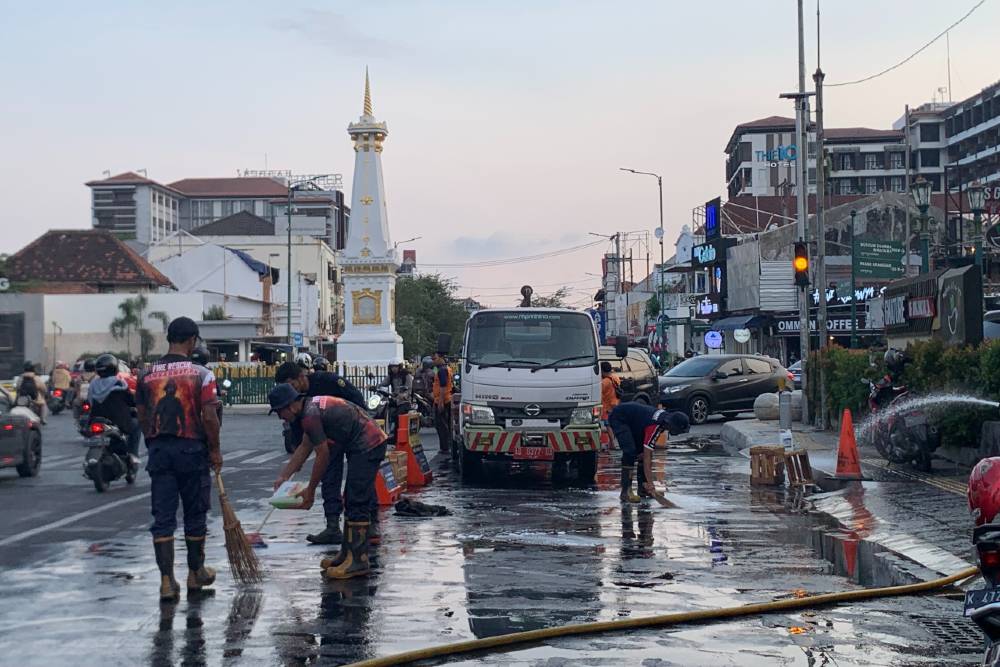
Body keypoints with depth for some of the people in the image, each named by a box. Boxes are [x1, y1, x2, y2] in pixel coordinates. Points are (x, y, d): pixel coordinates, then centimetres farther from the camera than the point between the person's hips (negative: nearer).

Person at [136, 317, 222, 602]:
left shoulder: (147, 375, 3)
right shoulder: (201, 375, -8)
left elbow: (142, 417, 7)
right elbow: (209, 417, -11)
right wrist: (215, 450, 0)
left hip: (158, 450, 3)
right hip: (192, 449, -3)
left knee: (162, 517, 3)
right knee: (195, 515, 12)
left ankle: (167, 580, -3)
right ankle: (196, 573, 24)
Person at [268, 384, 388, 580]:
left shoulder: (310, 415, -18)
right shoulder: (312, 406, 14)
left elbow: (323, 456, -14)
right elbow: (304, 448, 24)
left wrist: (310, 491, -3)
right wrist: (283, 476, 24)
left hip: (368, 446, -11)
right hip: (368, 446, 11)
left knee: (357, 503, -11)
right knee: (351, 502, 16)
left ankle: (358, 561, -11)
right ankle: (348, 554, 23)